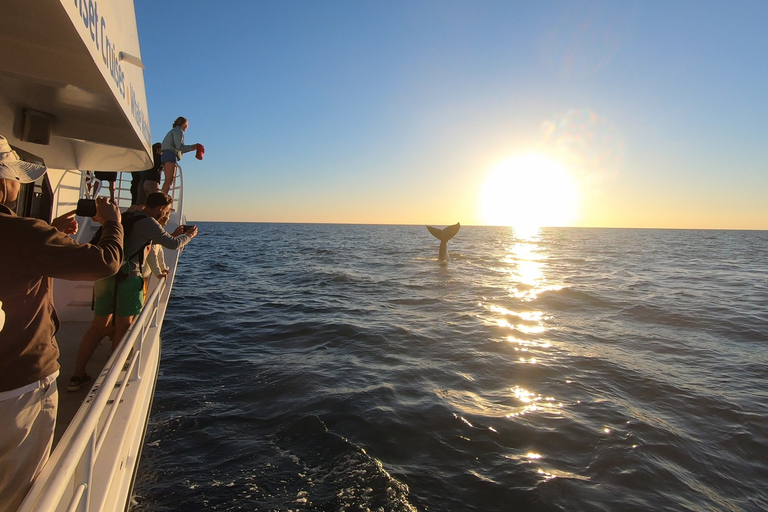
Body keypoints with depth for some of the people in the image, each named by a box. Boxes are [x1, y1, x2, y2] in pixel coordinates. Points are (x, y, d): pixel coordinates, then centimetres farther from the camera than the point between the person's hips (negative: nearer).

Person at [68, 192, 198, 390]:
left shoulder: (131, 218, 22)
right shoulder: (148, 222, -6)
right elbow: (173, 245, -8)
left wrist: (173, 234, 28)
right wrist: (189, 235, 10)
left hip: (105, 274, 8)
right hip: (126, 276, -8)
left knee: (98, 325, 11)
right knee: (123, 325, 2)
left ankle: (78, 376, 15)